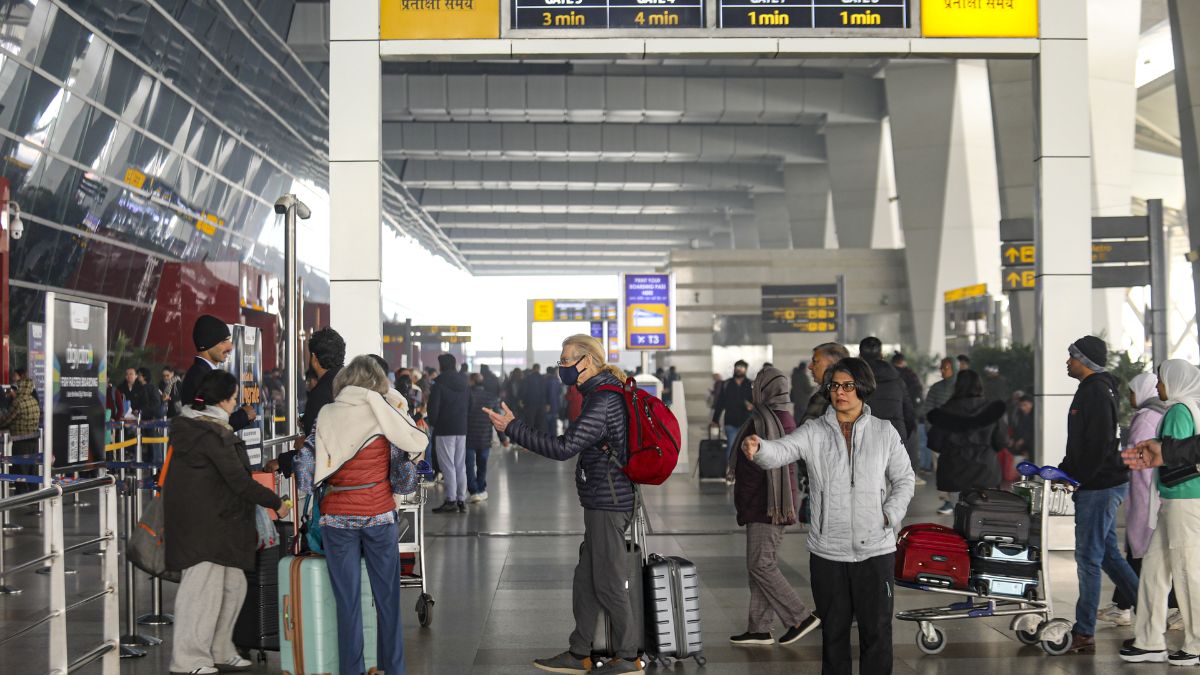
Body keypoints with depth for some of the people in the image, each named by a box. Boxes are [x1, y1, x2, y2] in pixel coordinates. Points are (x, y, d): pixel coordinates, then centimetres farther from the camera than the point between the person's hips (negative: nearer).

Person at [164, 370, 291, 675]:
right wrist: (276, 503, -9)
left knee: (232, 586, 14)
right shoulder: (213, 434, -16)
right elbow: (238, 480, -17)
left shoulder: (189, 427, 14)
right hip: (204, 523, -10)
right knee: (204, 587, -4)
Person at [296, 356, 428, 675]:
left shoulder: (326, 415, 1)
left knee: (347, 600, 5)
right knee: (387, 597, 9)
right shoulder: (383, 412, -2)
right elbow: (416, 446, 1)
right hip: (379, 514, 0)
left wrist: (305, 499, 10)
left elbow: (305, 460, -1)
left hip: (337, 517, 1)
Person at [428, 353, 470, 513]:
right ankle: (461, 500, 12)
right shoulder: (464, 384, 10)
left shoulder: (439, 384, -11)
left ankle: (451, 500, -6)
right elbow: (469, 404, 16)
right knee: (461, 466, 10)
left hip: (444, 430, -6)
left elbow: (433, 408, -13)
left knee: (448, 465, -4)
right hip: (462, 429, 6)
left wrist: (433, 423, 4)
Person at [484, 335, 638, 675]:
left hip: (607, 504, -10)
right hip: (604, 503, 10)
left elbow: (563, 448, -24)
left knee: (609, 583, -2)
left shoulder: (602, 402, -19)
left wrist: (512, 427, -20)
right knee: (586, 580, 14)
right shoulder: (608, 394, 14)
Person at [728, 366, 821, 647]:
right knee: (761, 565, 12)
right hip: (782, 504, 9)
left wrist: (743, 503, -9)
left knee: (760, 565, -4)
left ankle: (801, 617, -3)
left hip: (764, 505, -9)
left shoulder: (761, 421, -17)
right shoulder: (787, 419, 12)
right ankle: (759, 629, 15)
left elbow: (752, 468, -18)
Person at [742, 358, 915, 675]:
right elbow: (781, 451, -20)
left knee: (876, 630, 6)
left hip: (875, 550, 0)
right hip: (827, 551, 0)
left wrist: (889, 517, -6)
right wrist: (758, 448, -43)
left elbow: (904, 480, 9)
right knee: (833, 629, 13)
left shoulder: (884, 432, 1)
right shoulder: (814, 432, -3)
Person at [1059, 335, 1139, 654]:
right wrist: (1064, 470, 15)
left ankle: (1084, 634, 0)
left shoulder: (1095, 392, -17)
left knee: (1088, 558, -5)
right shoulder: (1097, 388, 16)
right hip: (1105, 484, 11)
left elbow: (1098, 445, -24)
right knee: (1108, 553, 17)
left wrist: (1077, 477, -18)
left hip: (1098, 487, -11)